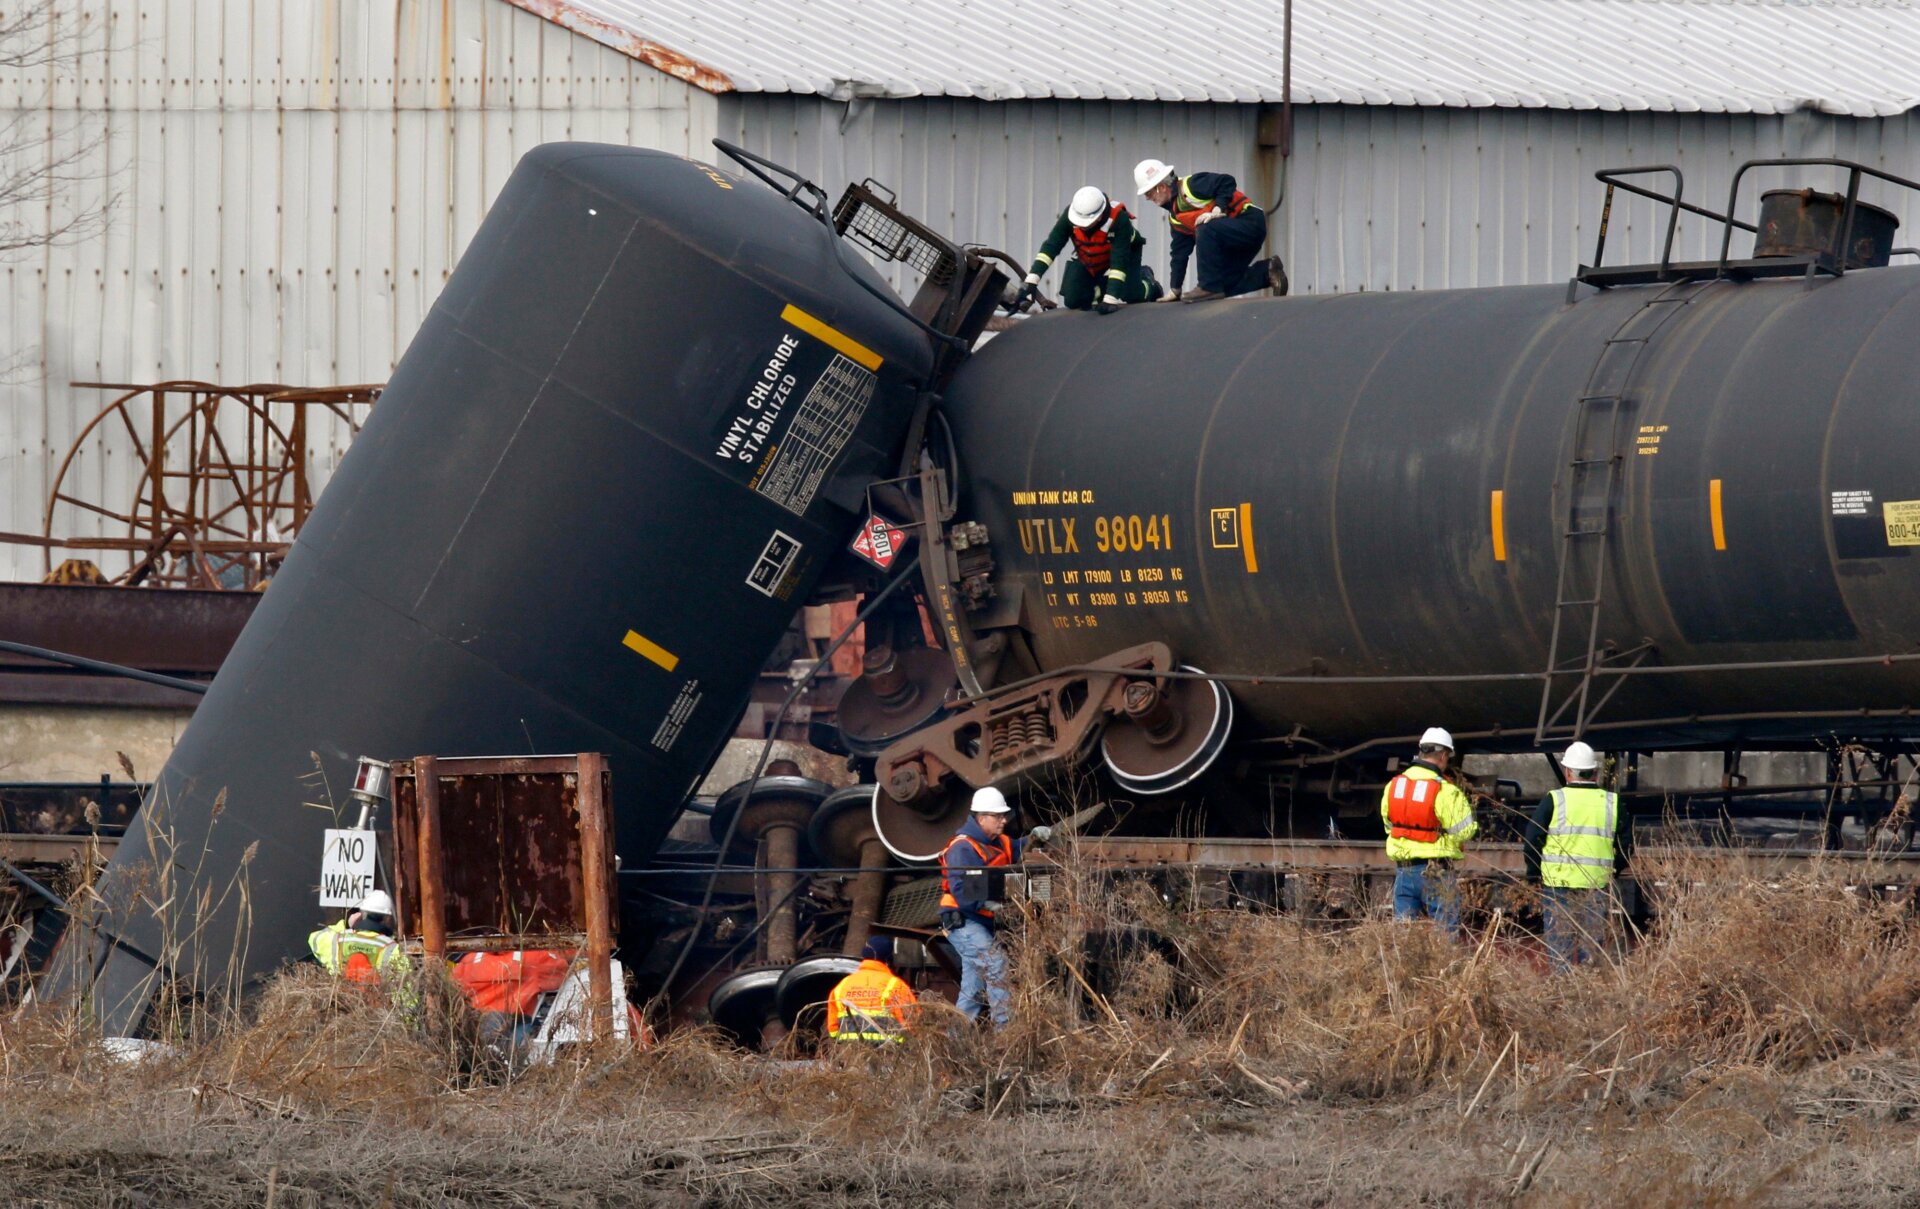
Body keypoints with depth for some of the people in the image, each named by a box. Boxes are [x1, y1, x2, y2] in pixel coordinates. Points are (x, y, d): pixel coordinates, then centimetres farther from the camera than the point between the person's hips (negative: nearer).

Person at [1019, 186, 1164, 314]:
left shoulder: (1119, 219, -39)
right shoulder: (1070, 215, -30)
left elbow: (1119, 261, -40)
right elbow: (1050, 247, -28)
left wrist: (1110, 300, -45)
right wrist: (1031, 281, -37)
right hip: (1087, 261, 2)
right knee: (1072, 302, -13)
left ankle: (1146, 280, 21)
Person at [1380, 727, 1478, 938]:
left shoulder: (1393, 786, 4)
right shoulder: (1445, 792, -15)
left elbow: (1388, 823, 9)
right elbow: (1464, 831, -14)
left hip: (1403, 870, 5)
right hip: (1436, 873, -5)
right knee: (1446, 931, 0)